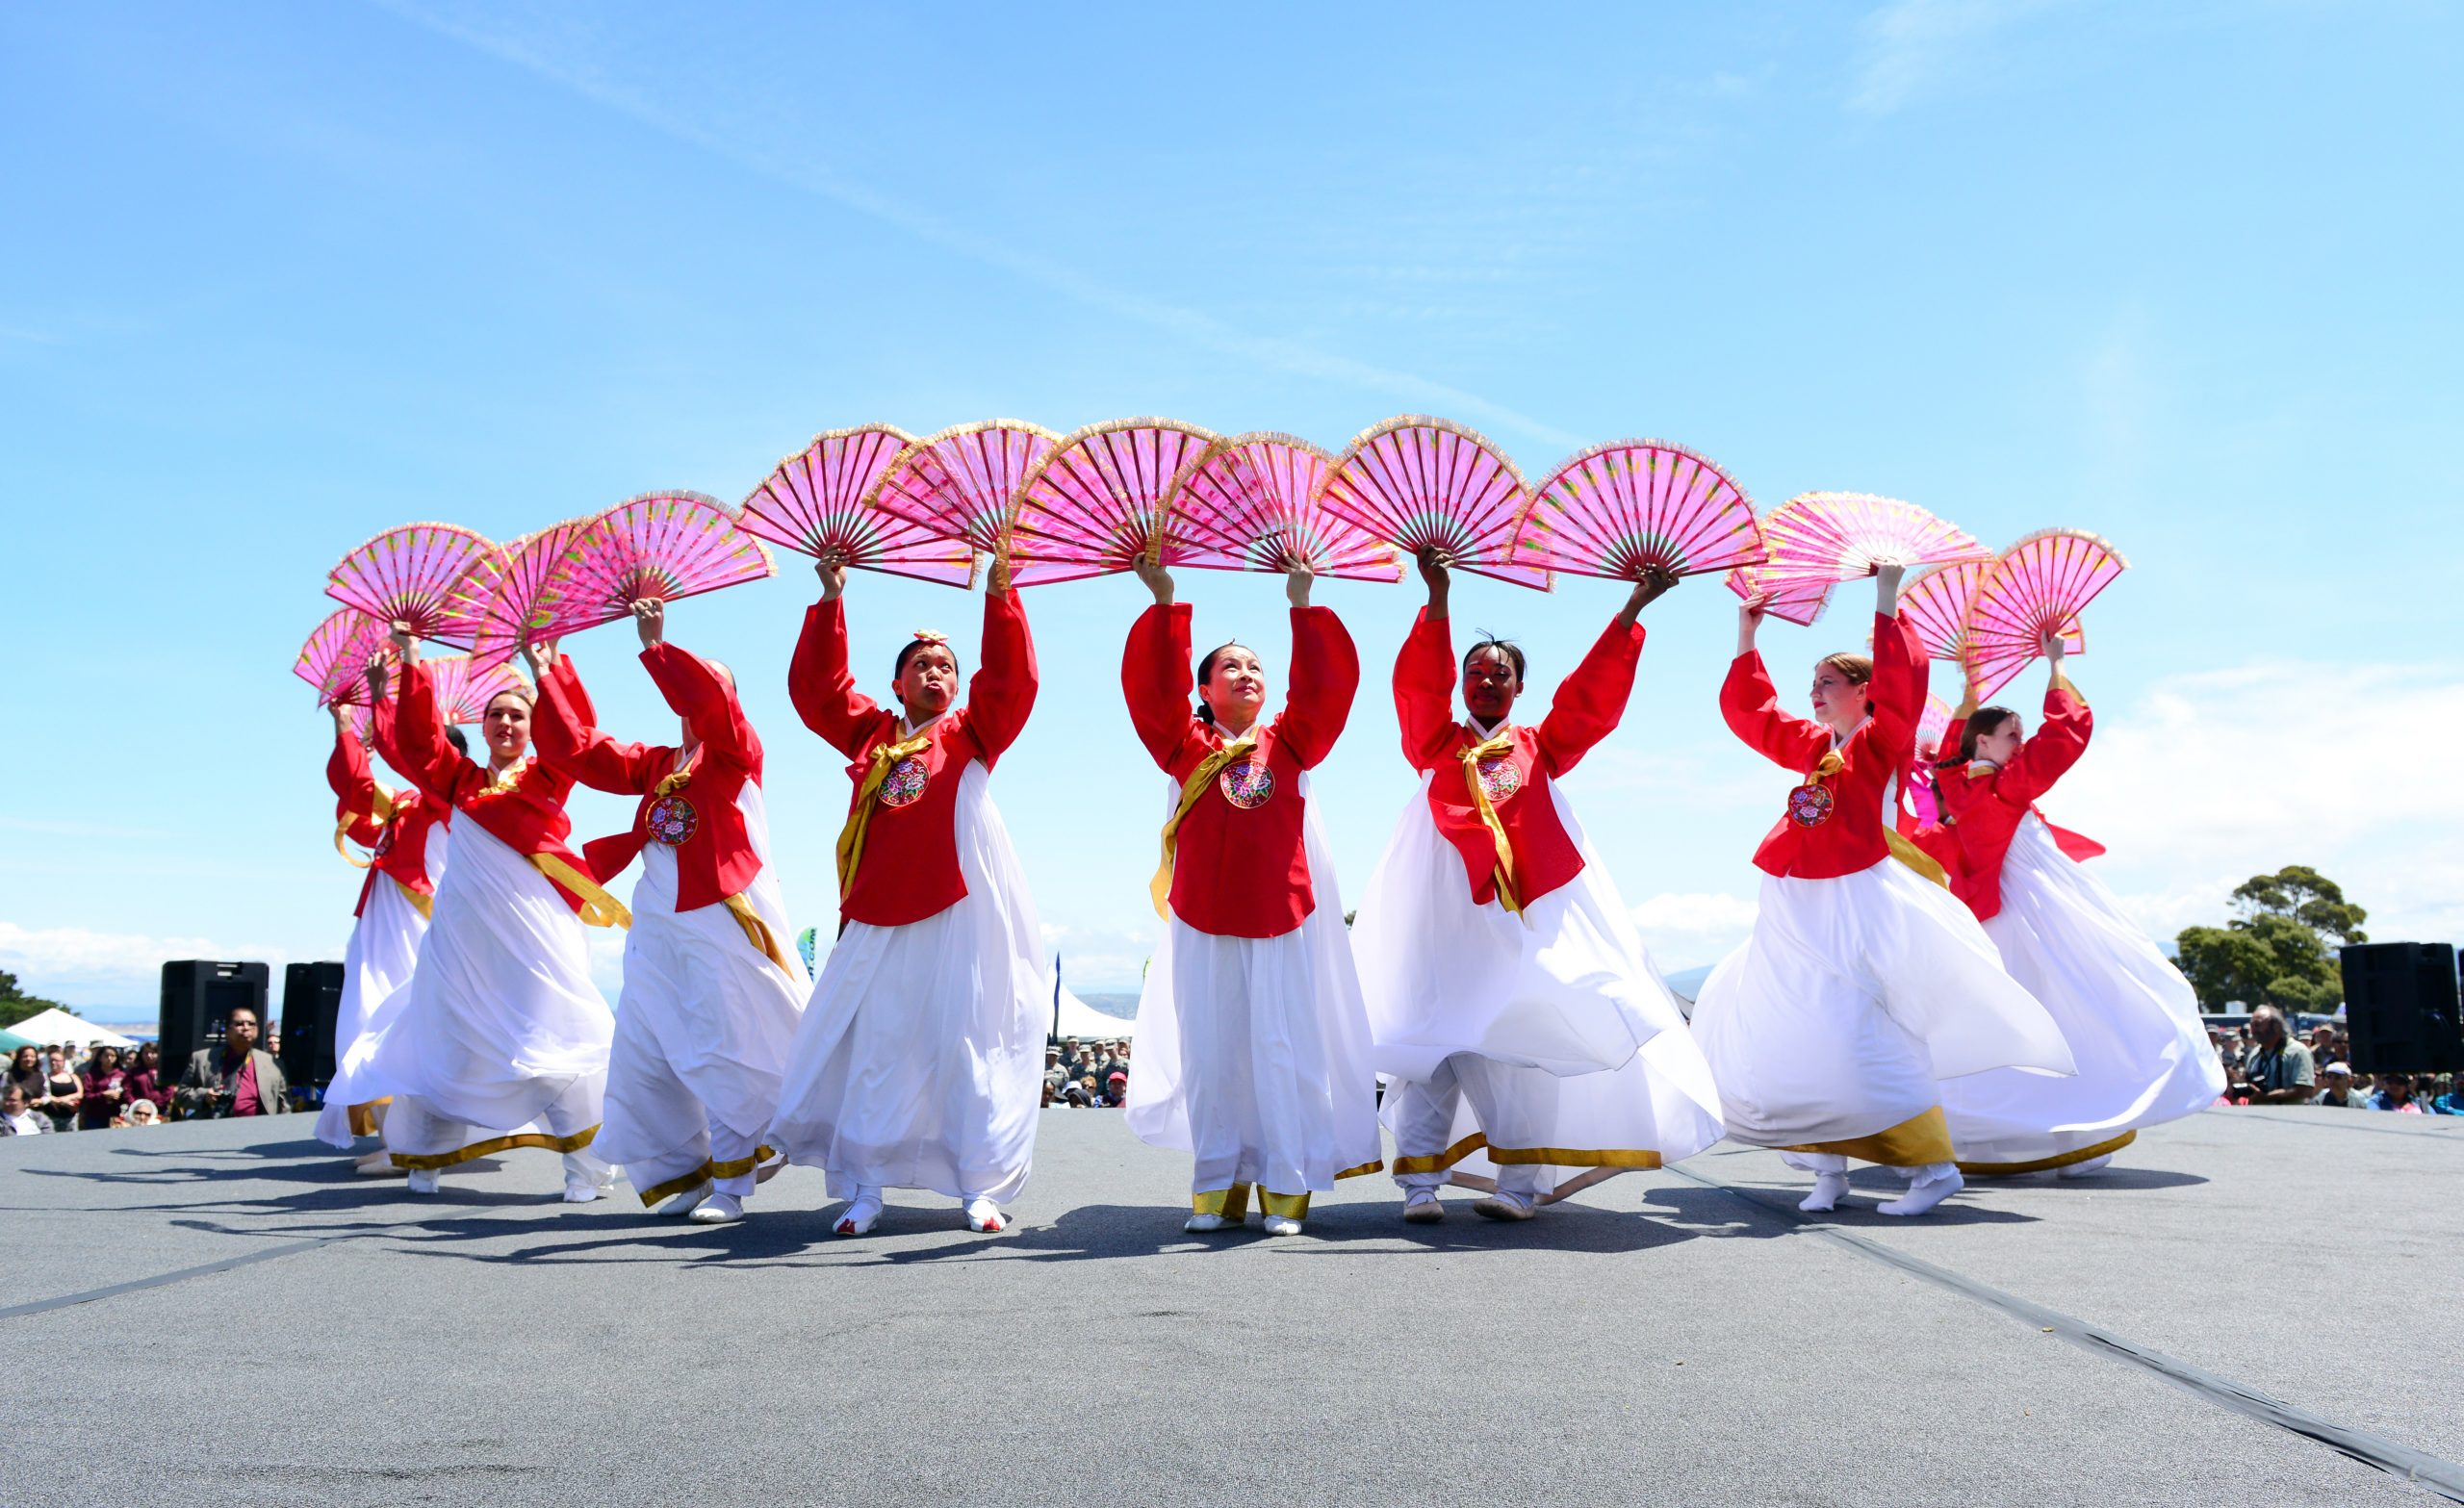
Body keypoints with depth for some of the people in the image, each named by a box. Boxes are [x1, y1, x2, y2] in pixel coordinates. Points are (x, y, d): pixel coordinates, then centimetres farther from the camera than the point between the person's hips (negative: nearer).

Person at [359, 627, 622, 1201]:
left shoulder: (546, 777, 8)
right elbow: (417, 740, 6)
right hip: (466, 930, 3)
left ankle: (586, 1161, -7)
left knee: (553, 1035, -10)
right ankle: (425, 1155, 20)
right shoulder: (459, 779, 16)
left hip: (532, 927, -3)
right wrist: (412, 662, 3)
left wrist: (546, 671, -15)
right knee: (448, 1036, 6)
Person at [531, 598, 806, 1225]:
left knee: (730, 1055, -5)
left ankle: (730, 1183, 3)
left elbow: (711, 699, -21)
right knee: (647, 1054, 6)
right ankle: (681, 1173, 17)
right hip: (659, 929, 7)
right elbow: (576, 747, 14)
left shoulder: (735, 754, -1)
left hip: (724, 922, -7)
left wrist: (655, 646, -19)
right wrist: (548, 674, 10)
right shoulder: (653, 764, 16)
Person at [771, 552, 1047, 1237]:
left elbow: (1010, 680, -4)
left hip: (961, 913, -2)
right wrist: (830, 604, 5)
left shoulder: (970, 733, 9)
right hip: (881, 916, 2)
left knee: (969, 1044, -2)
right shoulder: (870, 733, 15)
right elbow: (814, 687, 11)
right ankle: (864, 1187, 8)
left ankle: (981, 1189, 5)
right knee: (875, 1044, 2)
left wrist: (999, 596, -13)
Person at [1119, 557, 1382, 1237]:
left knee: (1286, 1053, -1)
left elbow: (1326, 686, 1)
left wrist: (1301, 605, -3)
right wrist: (1165, 604, -8)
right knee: (1210, 1055, 3)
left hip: (1283, 921, 0)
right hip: (1203, 924, 0)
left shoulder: (1287, 742, 12)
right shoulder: (1188, 746, 9)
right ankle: (1219, 1188, 11)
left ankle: (1286, 1189, 6)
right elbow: (1152, 688, -3)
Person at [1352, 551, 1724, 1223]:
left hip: (1526, 908, 2)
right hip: (1445, 909, -1)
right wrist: (1438, 600, -16)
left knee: (1524, 1041, -5)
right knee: (1437, 1039, -7)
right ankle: (1421, 1181, -7)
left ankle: (1518, 1179, -2)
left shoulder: (1540, 746, 17)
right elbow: (1420, 683, -3)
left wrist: (1630, 612, 0)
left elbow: (1593, 692, 8)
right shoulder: (1437, 741, 13)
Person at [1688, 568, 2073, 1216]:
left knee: (1853, 1038, -13)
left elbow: (1900, 686, -21)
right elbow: (1749, 711, 23)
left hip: (1853, 912, -8)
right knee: (1780, 1037, 5)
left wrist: (1886, 602, -23)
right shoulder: (1814, 746, 15)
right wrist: (1746, 639, 19)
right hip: (1799, 916, 8)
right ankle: (1829, 1162, 15)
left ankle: (1932, 1165, -1)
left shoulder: (1879, 742, -3)